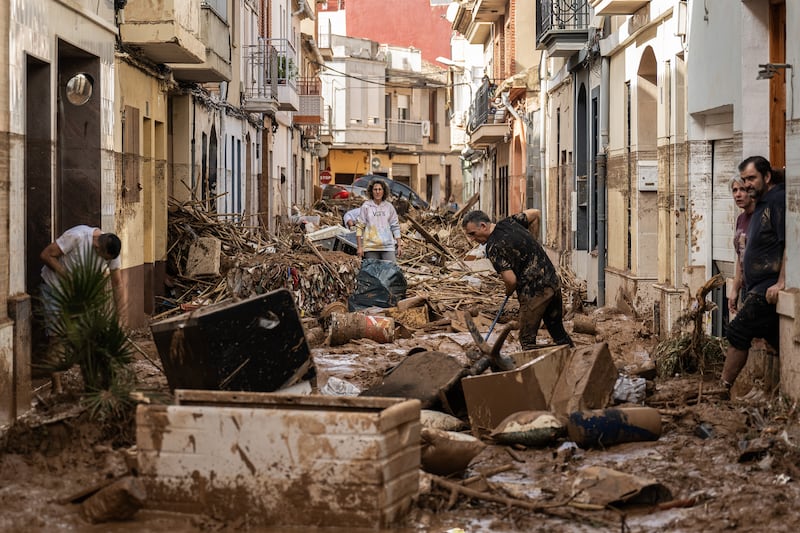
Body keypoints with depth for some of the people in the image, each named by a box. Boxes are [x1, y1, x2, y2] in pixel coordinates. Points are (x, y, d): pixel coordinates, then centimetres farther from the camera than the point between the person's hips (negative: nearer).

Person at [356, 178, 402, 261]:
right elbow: (359, 227, 2)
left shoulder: (389, 207, 10)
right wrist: (359, 247, -3)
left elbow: (395, 227, 13)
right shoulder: (366, 207, 3)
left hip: (388, 246, 2)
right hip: (370, 247, -1)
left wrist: (399, 245, 9)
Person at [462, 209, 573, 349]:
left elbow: (511, 280, -19)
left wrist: (508, 292, 4)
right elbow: (535, 213, 21)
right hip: (553, 280, 8)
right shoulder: (509, 222, 6)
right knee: (558, 331, 21)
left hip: (534, 292, -8)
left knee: (527, 339, 2)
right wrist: (531, 242, 27)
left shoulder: (493, 247, -16)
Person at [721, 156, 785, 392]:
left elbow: (789, 244, -18)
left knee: (738, 332, -10)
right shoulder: (762, 205, 21)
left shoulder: (779, 199, -10)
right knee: (777, 339, 8)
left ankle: (723, 388, -5)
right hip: (758, 287, 10)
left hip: (769, 285, -10)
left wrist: (780, 282, -24)